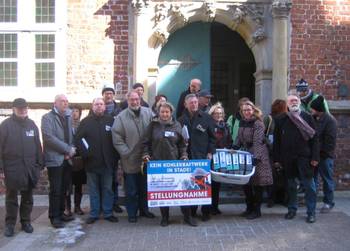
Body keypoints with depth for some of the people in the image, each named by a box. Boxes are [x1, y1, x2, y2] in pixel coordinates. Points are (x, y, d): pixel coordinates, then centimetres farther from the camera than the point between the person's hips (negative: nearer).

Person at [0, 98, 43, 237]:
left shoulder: (32, 124, 8)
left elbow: (38, 145, 9)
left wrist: (39, 164, 6)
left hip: (29, 167, 3)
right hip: (12, 167, -3)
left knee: (27, 197, 11)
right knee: (11, 197, 6)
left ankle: (26, 221, 23)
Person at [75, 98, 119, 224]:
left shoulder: (111, 121, 4)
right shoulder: (86, 121, 3)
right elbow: (78, 139, -1)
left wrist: (114, 156, -2)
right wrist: (85, 153, -9)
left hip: (107, 162, 0)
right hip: (92, 162, 0)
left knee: (108, 189, 7)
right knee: (93, 190, 8)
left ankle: (108, 213, 18)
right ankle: (93, 214, 17)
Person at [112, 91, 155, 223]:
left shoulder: (148, 113, -1)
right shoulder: (121, 117, -8)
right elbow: (117, 139, -9)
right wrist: (126, 152, -14)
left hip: (146, 159, 3)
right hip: (130, 160, -3)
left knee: (145, 187, 18)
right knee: (131, 190, 8)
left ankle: (144, 209, 34)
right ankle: (132, 213, 24)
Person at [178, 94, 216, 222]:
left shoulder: (206, 118, 4)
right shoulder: (181, 120, 9)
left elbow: (212, 137, 4)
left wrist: (210, 152, -3)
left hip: (203, 157, -1)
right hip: (188, 157, 1)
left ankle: (206, 212, 16)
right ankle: (191, 212, 15)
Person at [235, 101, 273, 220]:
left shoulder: (258, 124, -12)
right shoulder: (242, 122, 9)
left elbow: (257, 142, -21)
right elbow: (239, 138, 16)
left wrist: (255, 157, -28)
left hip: (257, 156, -7)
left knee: (257, 184, 1)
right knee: (245, 183, 9)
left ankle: (256, 210, 13)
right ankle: (249, 208, 23)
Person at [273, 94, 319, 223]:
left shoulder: (307, 117, 3)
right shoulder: (280, 120, 6)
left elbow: (314, 138, 0)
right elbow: (276, 141, 6)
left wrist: (315, 157, -7)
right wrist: (277, 159, 2)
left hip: (304, 157, -2)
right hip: (288, 158, 2)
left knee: (309, 185, 1)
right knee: (290, 184, 12)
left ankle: (311, 212, 11)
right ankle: (292, 209, 24)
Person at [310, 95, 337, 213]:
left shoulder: (330, 120, -12)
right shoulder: (313, 119, 8)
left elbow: (330, 140, -17)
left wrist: (322, 152, -17)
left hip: (325, 156, -7)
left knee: (327, 179, 5)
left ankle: (328, 202, 15)